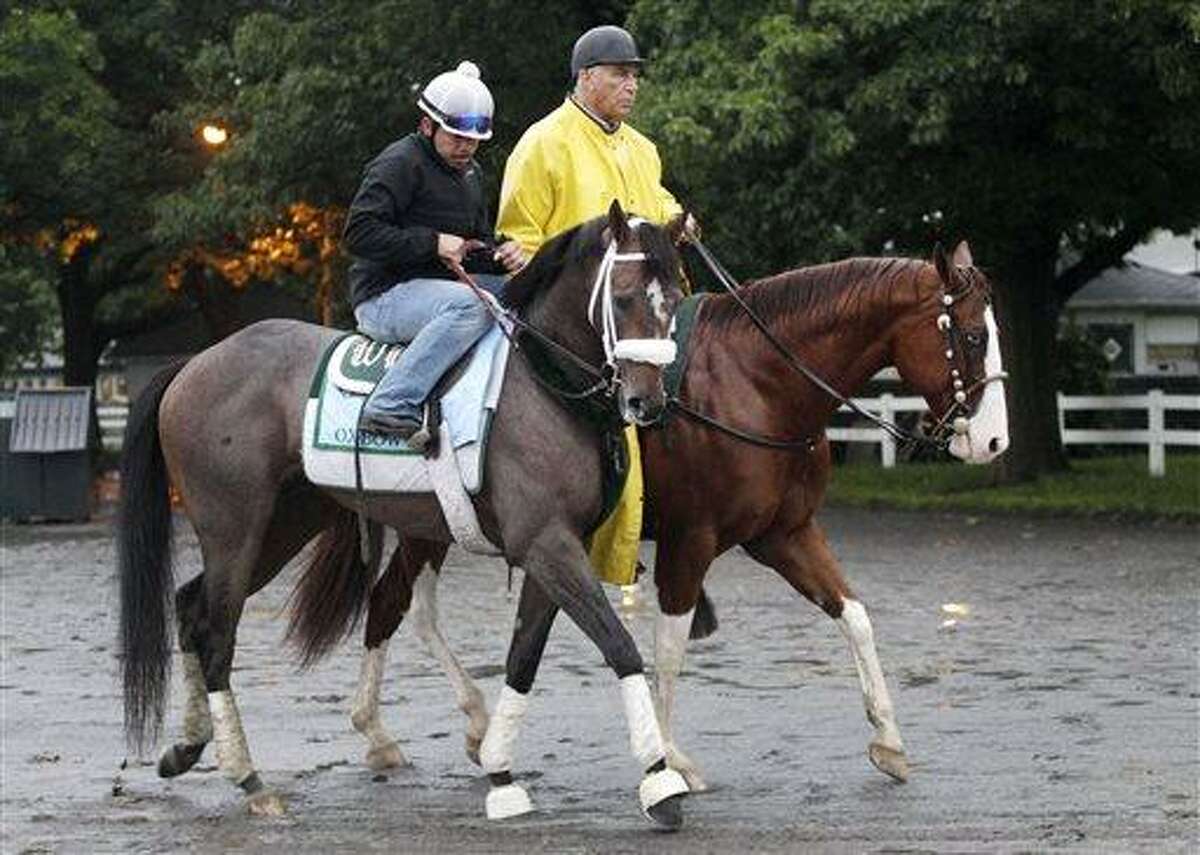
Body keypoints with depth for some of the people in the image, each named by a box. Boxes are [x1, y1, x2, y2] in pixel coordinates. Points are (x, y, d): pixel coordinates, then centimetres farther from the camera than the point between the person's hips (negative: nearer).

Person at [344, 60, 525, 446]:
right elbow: (360, 233, -18)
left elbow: (478, 244, 28)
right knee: (471, 305, -35)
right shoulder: (400, 164, -9)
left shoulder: (469, 172, 21)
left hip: (440, 284, 9)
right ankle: (392, 406, -40)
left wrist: (502, 254, 3)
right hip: (385, 295, -9)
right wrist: (432, 243, -21)